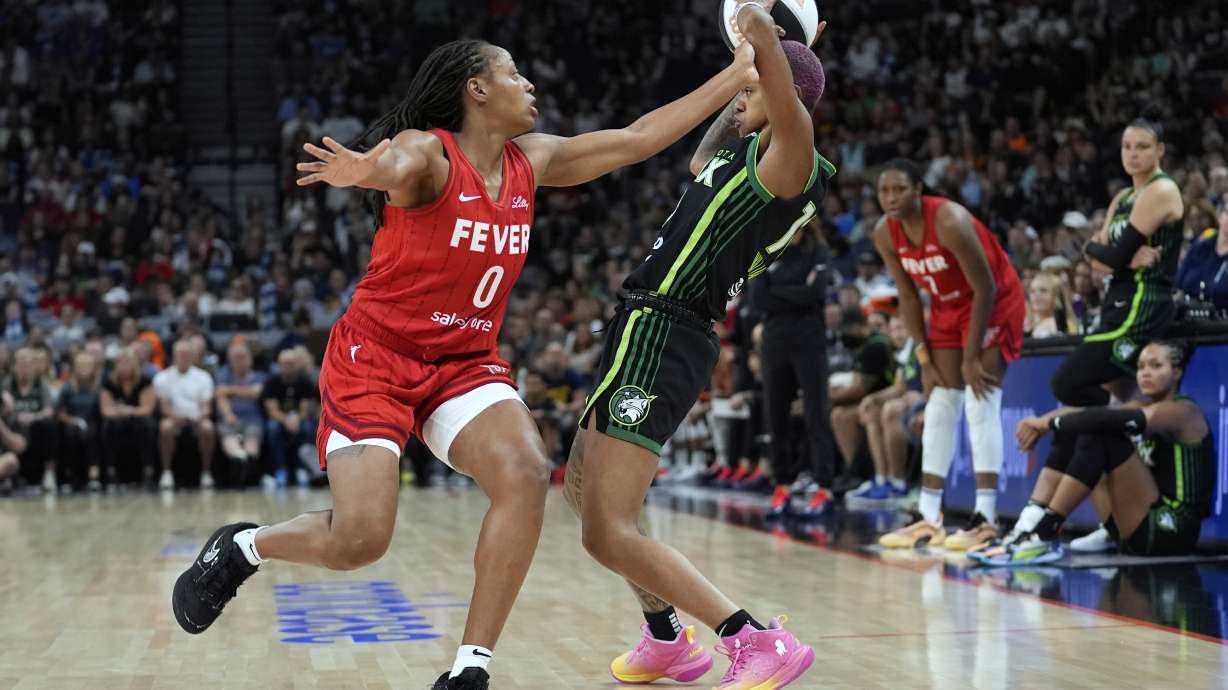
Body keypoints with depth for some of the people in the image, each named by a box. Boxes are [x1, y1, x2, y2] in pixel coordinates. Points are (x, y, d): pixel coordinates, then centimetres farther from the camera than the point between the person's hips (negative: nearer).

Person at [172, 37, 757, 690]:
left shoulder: (532, 160, 6)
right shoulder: (428, 152, -15)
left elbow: (637, 139, 12)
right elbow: (395, 166, -39)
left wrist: (735, 76, 11)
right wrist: (363, 170, -65)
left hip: (466, 361, 6)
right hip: (375, 356, -6)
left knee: (526, 476, -24)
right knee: (359, 541, -17)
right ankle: (241, 546, 17)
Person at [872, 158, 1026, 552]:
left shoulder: (950, 221, -30)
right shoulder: (885, 234, -9)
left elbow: (985, 289, -25)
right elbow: (909, 297, 2)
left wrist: (971, 358, -23)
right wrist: (925, 359, -2)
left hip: (995, 303, -7)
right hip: (947, 308, 7)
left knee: (980, 402, -15)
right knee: (940, 408, 4)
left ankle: (986, 518, -16)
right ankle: (929, 517, 6)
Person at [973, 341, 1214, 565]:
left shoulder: (1183, 412, -8)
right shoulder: (1142, 408, 15)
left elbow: (1114, 419, -25)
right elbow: (1084, 412, -1)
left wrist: (1050, 423, -20)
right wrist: (1045, 421, -21)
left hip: (1172, 530, -8)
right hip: (1142, 533, 8)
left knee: (1103, 433, -20)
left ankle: (1043, 536, -26)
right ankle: (1033, 525, -7)